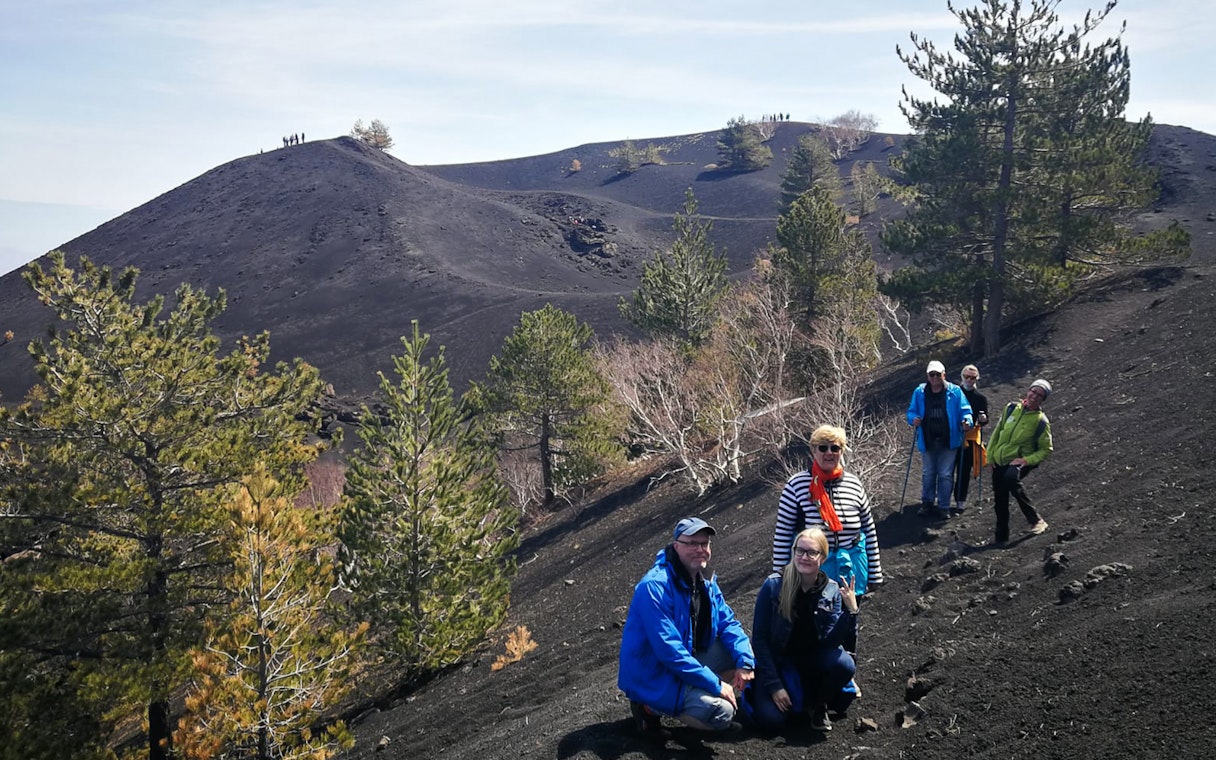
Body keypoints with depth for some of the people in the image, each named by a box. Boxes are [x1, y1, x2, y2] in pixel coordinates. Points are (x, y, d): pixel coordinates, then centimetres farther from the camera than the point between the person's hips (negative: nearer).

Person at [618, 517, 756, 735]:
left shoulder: (706, 581, 2)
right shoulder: (655, 587, -26)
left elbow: (728, 623, 5)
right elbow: (668, 650, -28)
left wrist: (745, 661, -15)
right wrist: (716, 684, -26)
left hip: (689, 660, 9)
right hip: (652, 677, -8)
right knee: (721, 713, -22)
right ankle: (650, 707, -3)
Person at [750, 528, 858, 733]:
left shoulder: (832, 591, -8)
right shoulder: (773, 586, -16)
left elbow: (831, 641, -17)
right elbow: (759, 638, -12)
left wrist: (851, 610, -31)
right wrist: (774, 685, -16)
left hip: (813, 658, 2)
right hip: (777, 659, -2)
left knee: (845, 664, -29)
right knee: (770, 718, -23)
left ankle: (818, 704, 2)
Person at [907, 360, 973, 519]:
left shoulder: (955, 391, -4)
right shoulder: (920, 392, 1)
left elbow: (965, 410, -1)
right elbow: (911, 411, 6)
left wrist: (966, 421, -21)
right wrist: (913, 419, -15)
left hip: (948, 441, -2)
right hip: (927, 441, 2)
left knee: (945, 475, 3)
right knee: (928, 473, 14)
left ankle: (944, 506, 14)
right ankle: (927, 502, 29)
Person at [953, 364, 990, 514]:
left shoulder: (981, 398, 2)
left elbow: (984, 421, 2)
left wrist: (983, 419, -20)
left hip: (969, 438, -1)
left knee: (964, 472, 3)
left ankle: (961, 502, 11)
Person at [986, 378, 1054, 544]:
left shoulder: (1041, 421, -7)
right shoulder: (1011, 408, 3)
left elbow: (1046, 449, -2)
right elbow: (997, 432, 11)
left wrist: (1027, 460, -16)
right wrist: (991, 455, 8)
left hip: (1019, 463, -5)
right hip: (999, 461, 5)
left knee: (1011, 477, -36)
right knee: (1000, 501, 7)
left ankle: (1035, 519, -23)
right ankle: (1001, 535, 25)